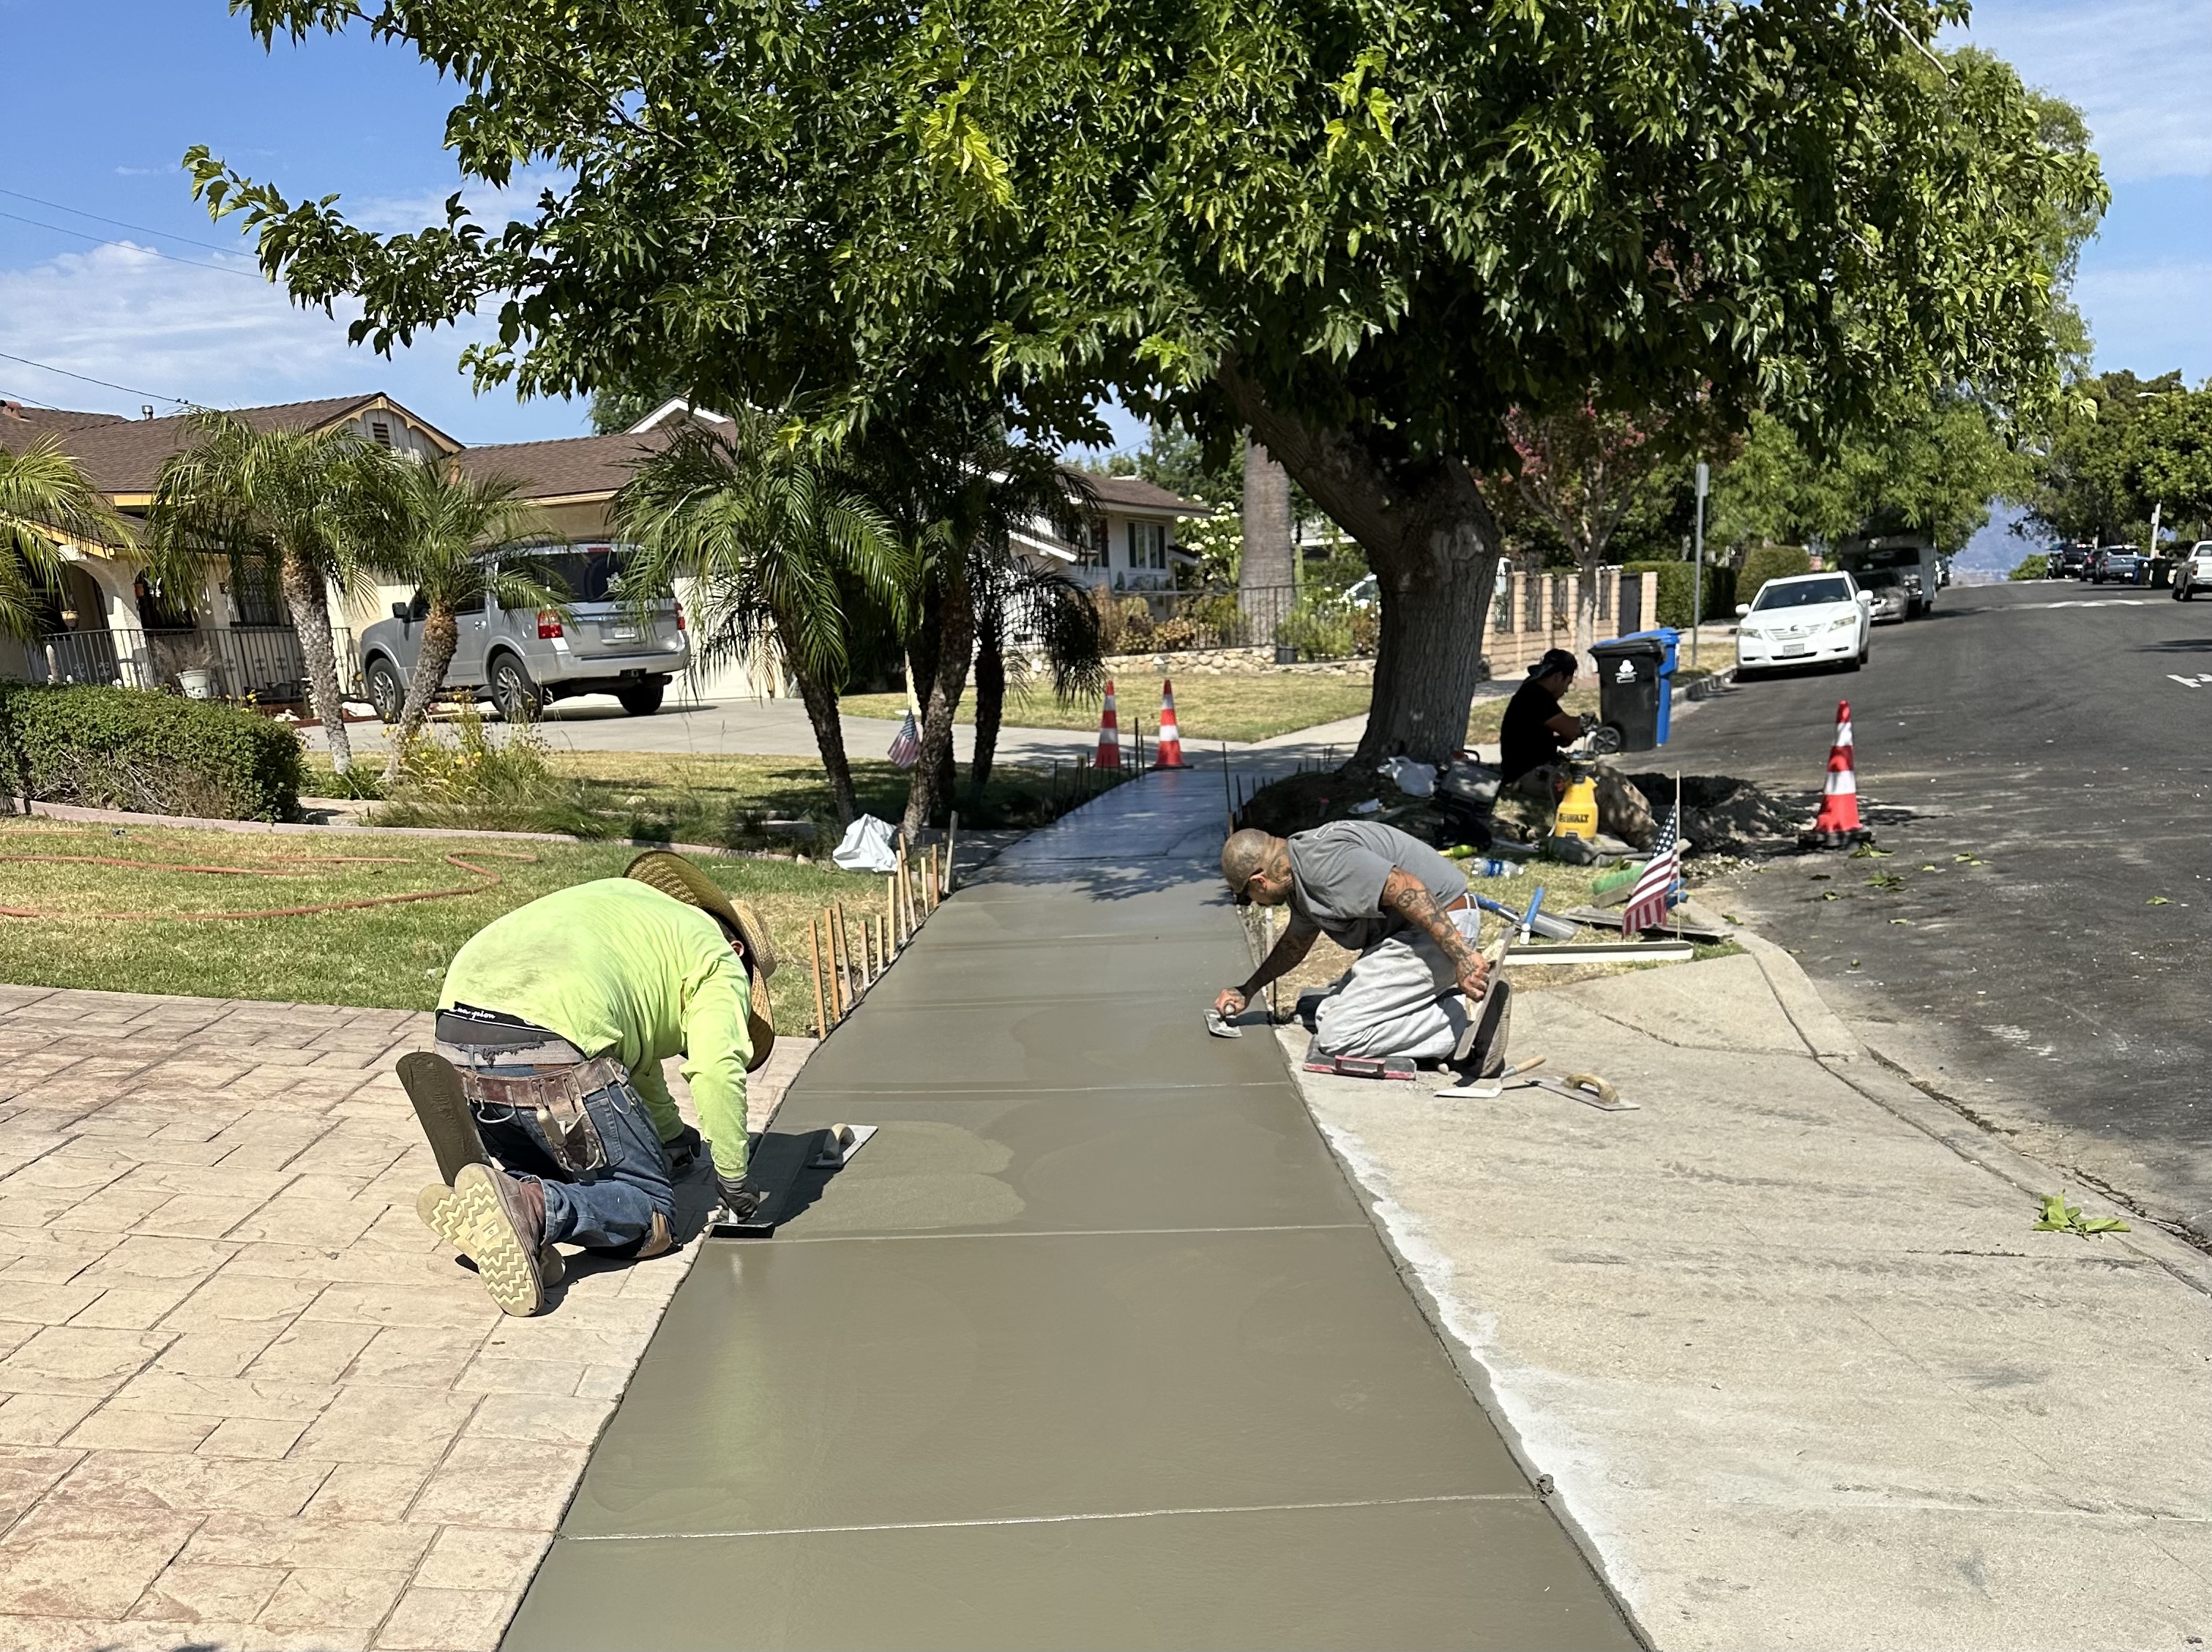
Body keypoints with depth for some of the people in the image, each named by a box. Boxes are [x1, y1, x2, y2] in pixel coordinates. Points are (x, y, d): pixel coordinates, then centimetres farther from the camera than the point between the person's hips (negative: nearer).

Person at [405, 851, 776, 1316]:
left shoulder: (627, 900, 36)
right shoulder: (719, 961, 14)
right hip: (546, 1051, -8)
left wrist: (672, 1135, 57)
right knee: (650, 1210, 4)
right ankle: (528, 1209, -25)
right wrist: (734, 1184, 9)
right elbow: (718, 1068, -4)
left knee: (554, 1176, 28)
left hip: (455, 1036, 8)